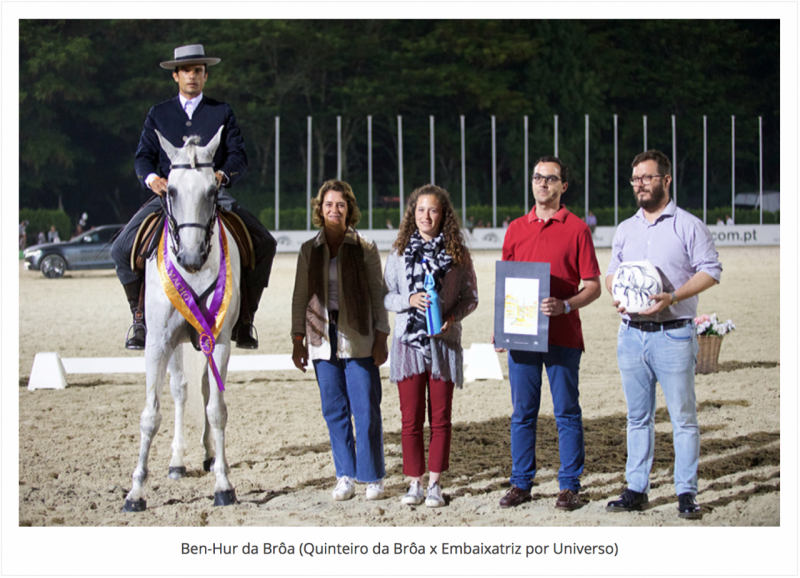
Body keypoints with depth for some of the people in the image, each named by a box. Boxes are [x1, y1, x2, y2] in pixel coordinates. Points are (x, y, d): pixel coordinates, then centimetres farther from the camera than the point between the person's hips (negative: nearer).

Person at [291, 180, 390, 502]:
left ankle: (373, 477, 8)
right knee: (334, 411, 5)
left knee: (366, 411, -2)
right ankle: (345, 476, 14)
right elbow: (300, 297, 11)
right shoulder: (309, 250, 8)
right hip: (324, 340, 3)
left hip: (359, 339, -2)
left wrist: (381, 338, -3)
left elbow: (378, 294, 2)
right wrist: (298, 340, 7)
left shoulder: (365, 248, 1)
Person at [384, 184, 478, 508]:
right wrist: (409, 300, -12)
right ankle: (415, 483, 10)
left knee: (440, 418, 4)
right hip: (408, 342, 1)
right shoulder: (400, 253, 6)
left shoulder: (457, 253, 3)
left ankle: (435, 483, 12)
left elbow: (470, 296, 6)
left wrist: (453, 316, -12)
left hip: (444, 343, 0)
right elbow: (386, 295, 8)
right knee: (411, 419, 2)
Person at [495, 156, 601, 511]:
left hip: (562, 336, -3)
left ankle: (569, 486, 7)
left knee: (566, 412, 1)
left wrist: (565, 306, -19)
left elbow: (593, 286, -1)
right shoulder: (516, 229, 13)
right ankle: (521, 483, 14)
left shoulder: (576, 228, 1)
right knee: (522, 412, 7)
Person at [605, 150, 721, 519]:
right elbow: (611, 273, 22)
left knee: (683, 417, -3)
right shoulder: (625, 229, 16)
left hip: (673, 333, -5)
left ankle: (686, 493, 2)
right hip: (631, 333, 5)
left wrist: (672, 297, -18)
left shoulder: (688, 226, -1)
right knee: (638, 417, 9)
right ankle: (636, 489, 15)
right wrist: (617, 294, -1)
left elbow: (710, 271, -6)